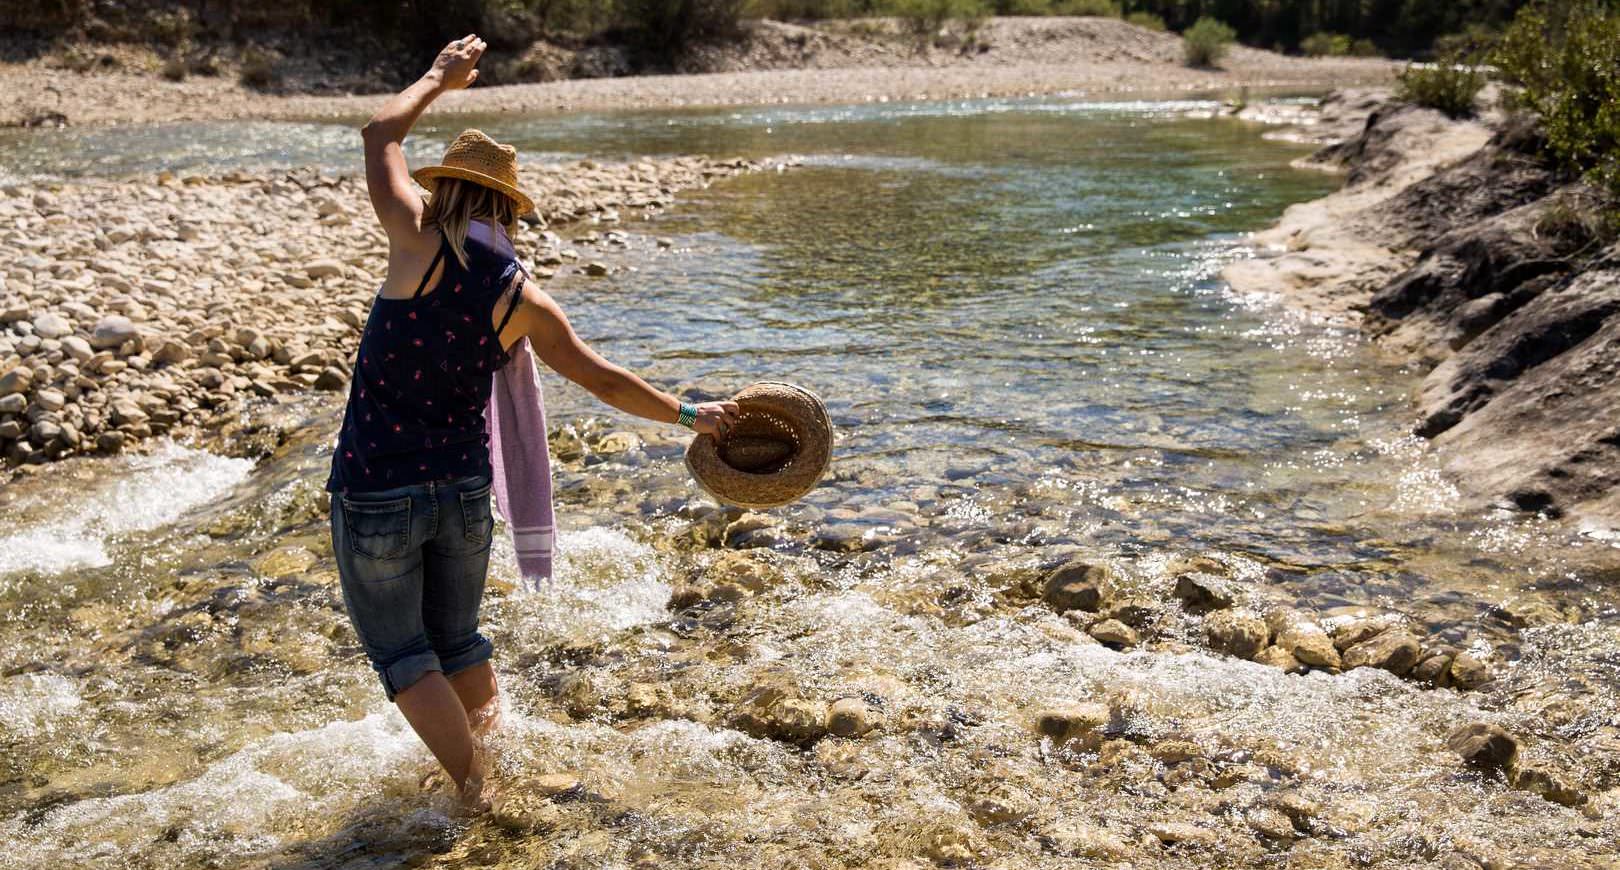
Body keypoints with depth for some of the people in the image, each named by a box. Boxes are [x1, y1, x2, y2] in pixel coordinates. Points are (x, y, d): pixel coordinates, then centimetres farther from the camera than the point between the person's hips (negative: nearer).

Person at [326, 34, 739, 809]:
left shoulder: (422, 245, -12)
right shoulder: (522, 299, -2)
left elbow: (381, 136, 4)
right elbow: (605, 380, 7)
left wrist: (441, 76, 20)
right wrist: (689, 415, 21)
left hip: (375, 491, -4)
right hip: (463, 489, 4)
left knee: (400, 651, 11)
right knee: (456, 638, 24)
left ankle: (473, 788, 13)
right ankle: (485, 734, 38)